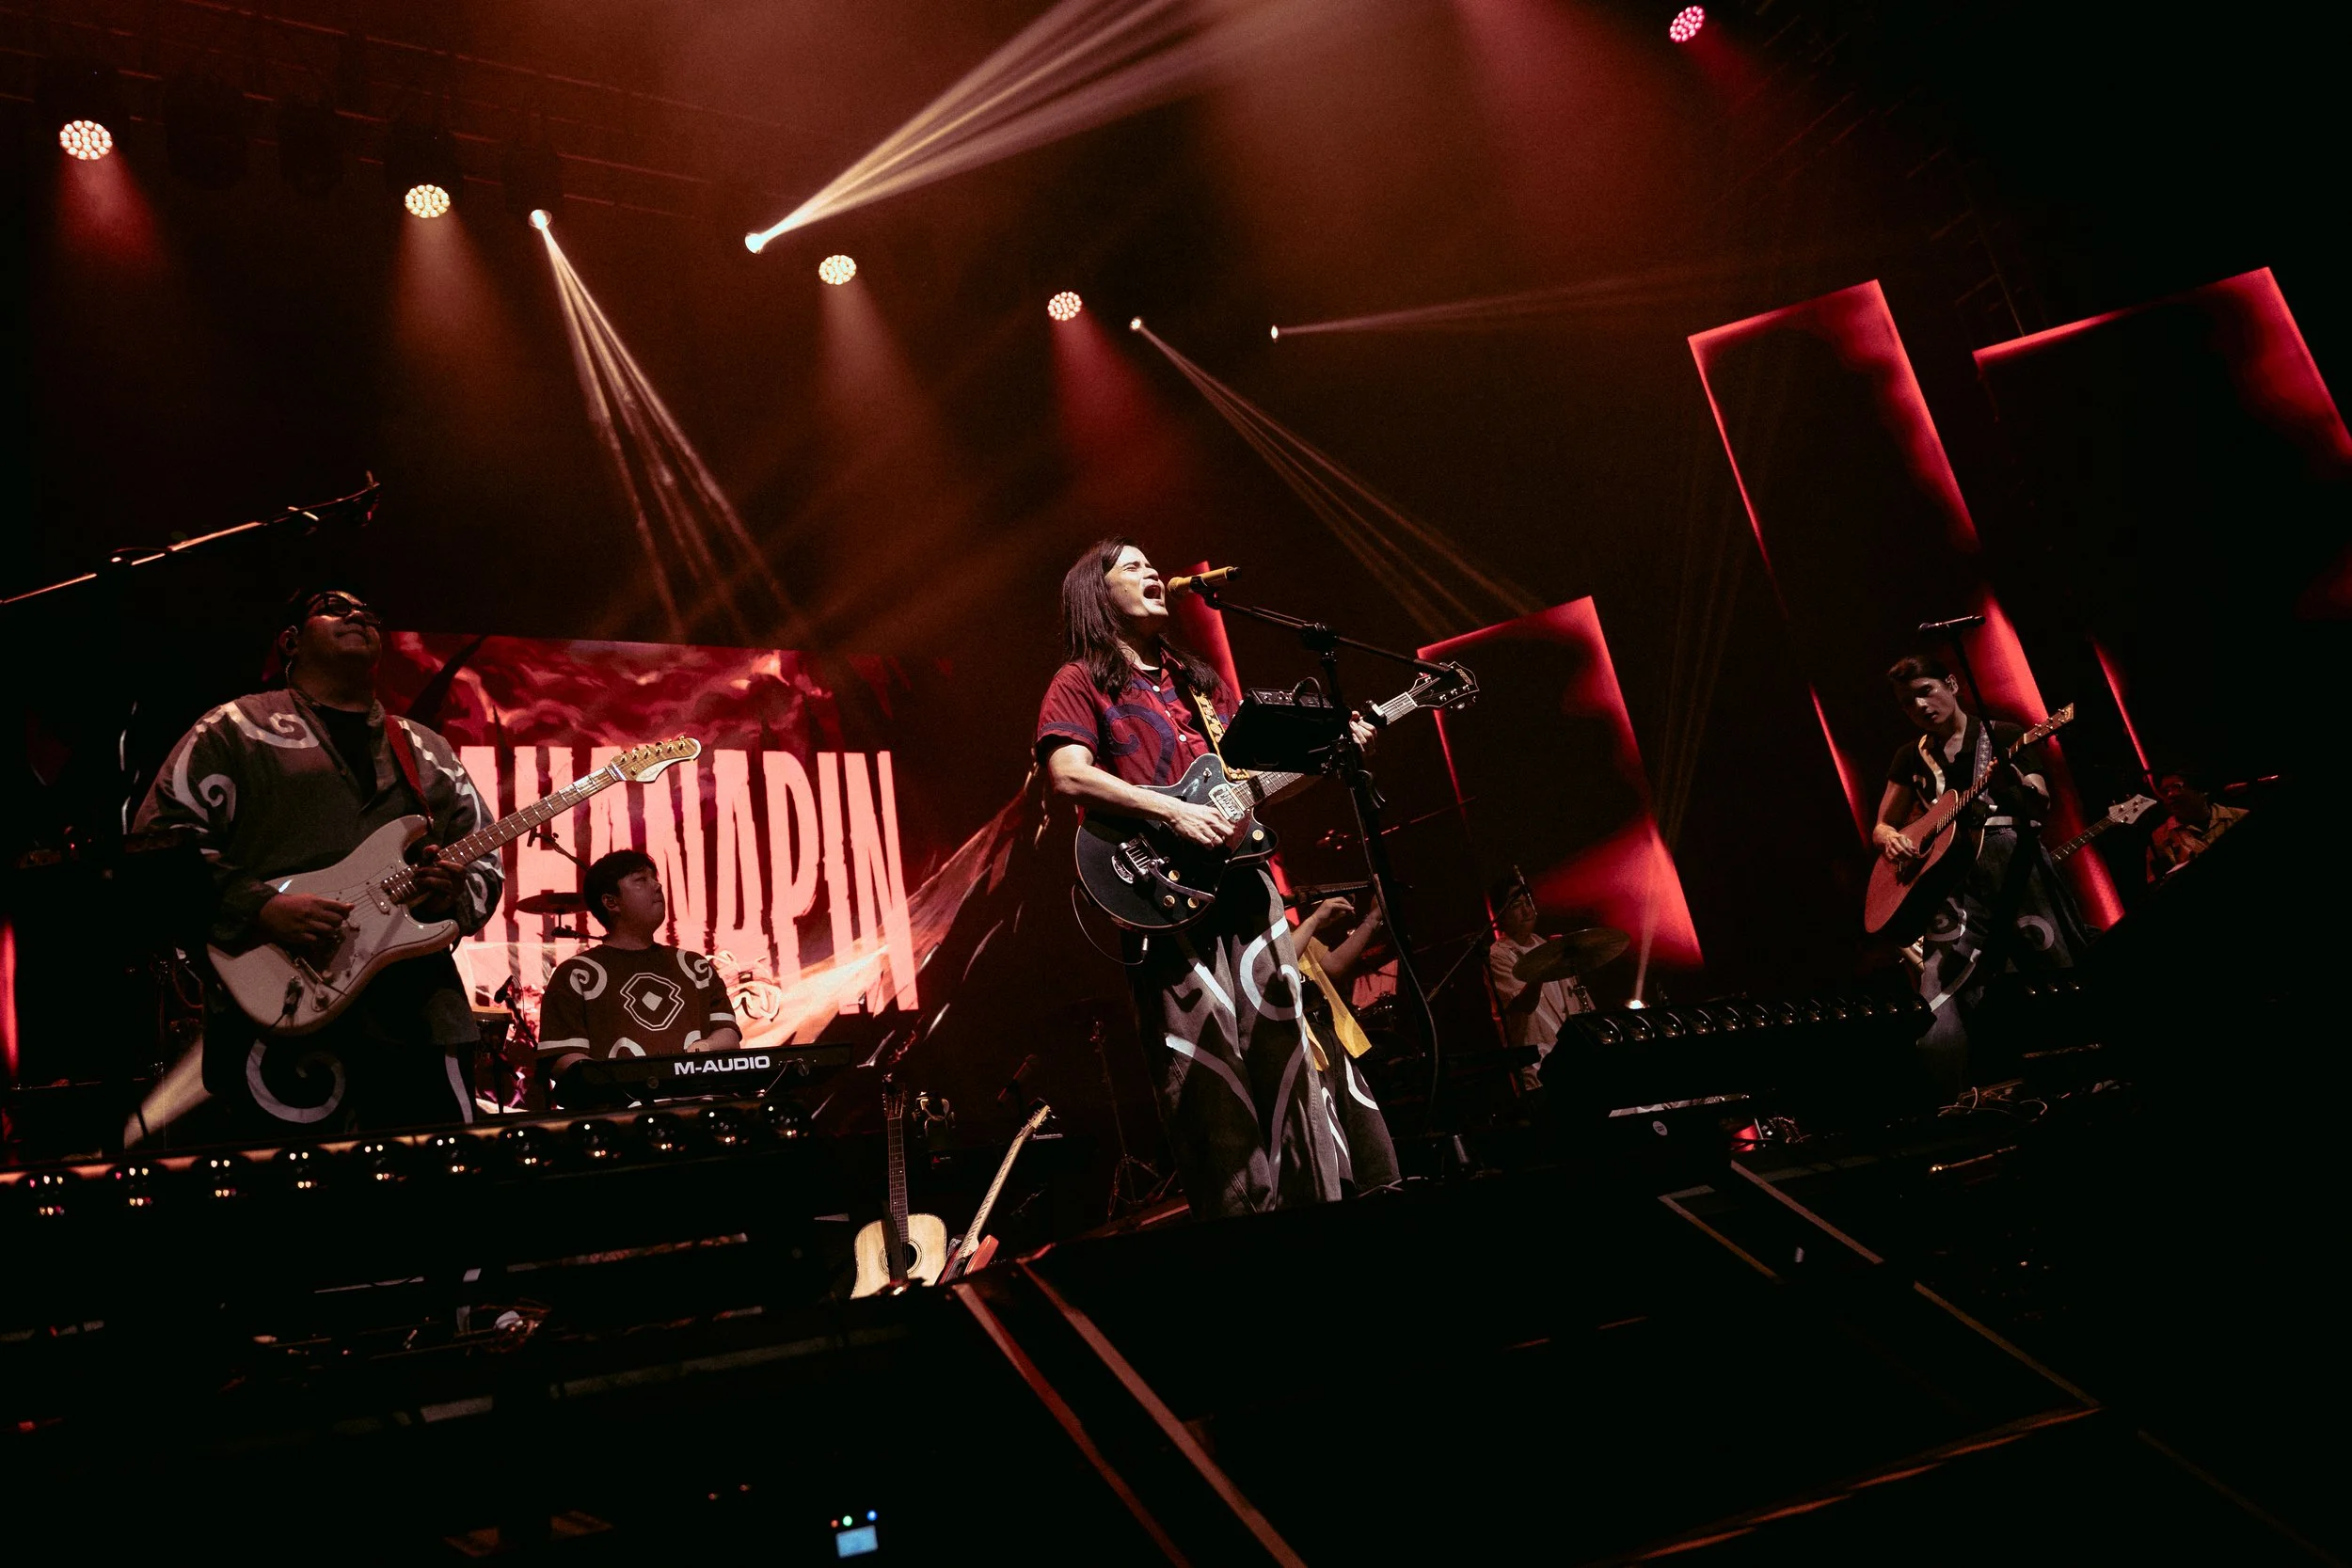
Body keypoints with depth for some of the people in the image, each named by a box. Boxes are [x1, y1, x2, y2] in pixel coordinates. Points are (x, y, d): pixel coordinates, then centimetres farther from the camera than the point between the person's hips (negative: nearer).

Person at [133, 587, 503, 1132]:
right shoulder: (237, 729, 7)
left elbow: (486, 863, 19)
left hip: (420, 1022, 4)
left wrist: (456, 893, -4)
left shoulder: (430, 753, 19)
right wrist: (261, 909, -15)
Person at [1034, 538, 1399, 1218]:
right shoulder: (1081, 682, 4)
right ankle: (1242, 1209, 0)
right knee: (1210, 1069, -6)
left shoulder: (1199, 679, 24)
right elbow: (1068, 775, -13)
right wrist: (1174, 812, -20)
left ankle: (1317, 1192, 9)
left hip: (1242, 879, 6)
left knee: (1283, 1043, 3)